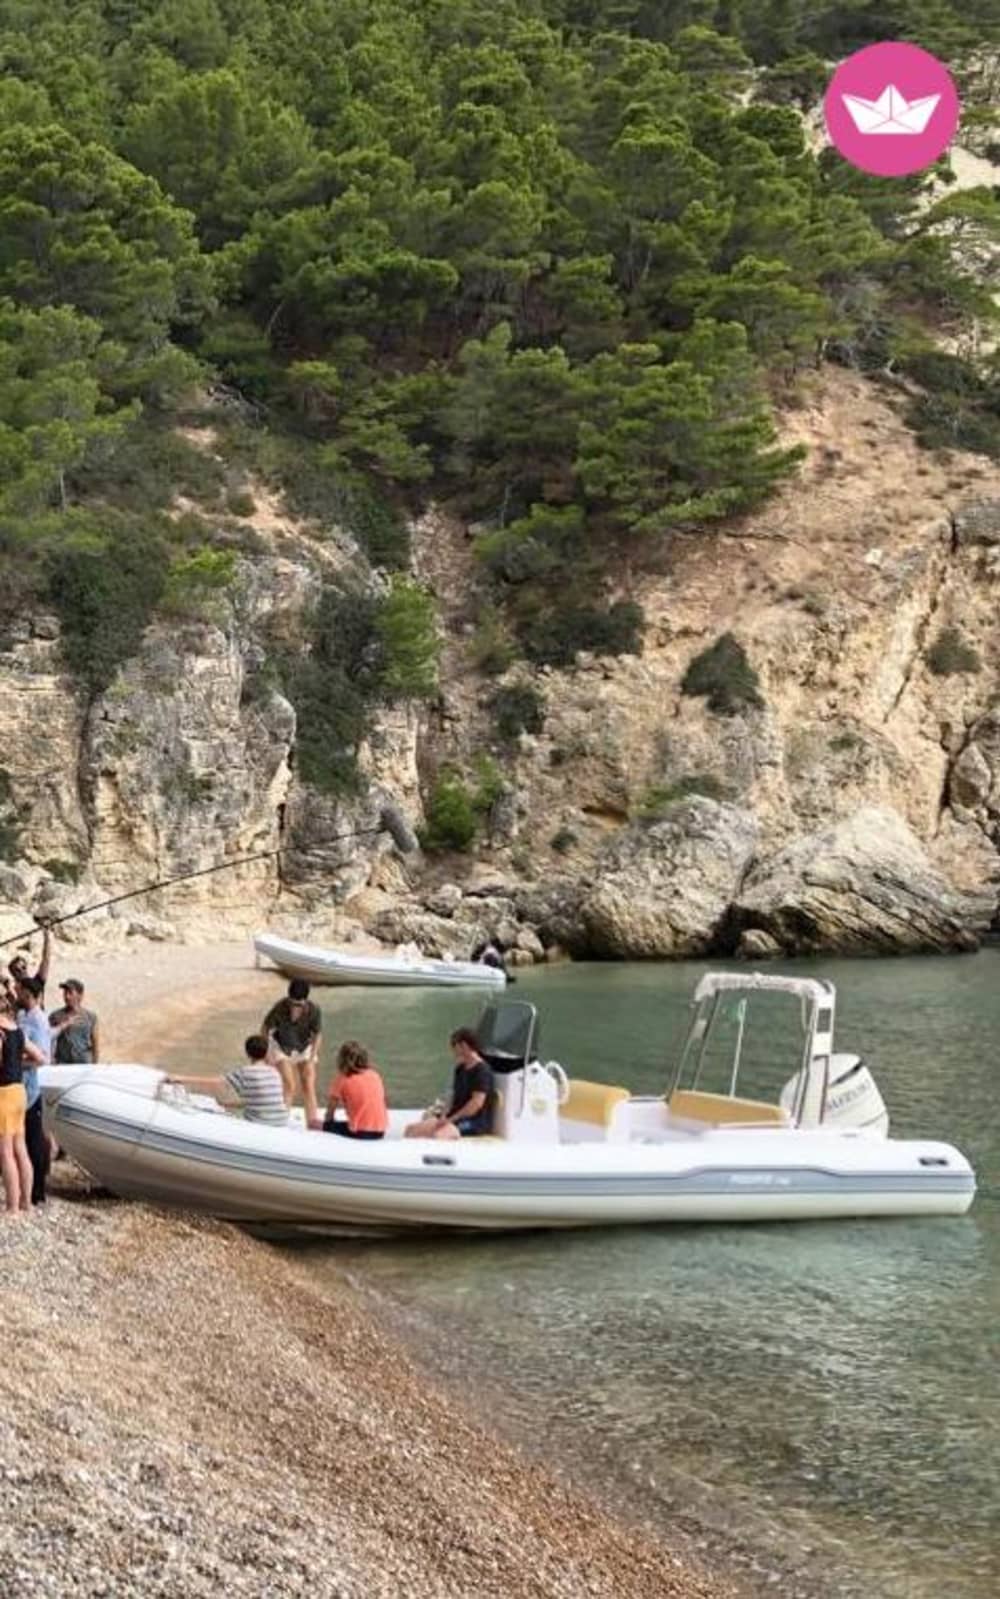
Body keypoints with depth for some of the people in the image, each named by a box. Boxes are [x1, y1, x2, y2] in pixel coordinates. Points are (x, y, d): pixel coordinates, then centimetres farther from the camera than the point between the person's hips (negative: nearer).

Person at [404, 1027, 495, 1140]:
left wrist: (451, 1120, -19)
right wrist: (445, 1115, 2)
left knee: (438, 1135, -36)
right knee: (412, 1129, -6)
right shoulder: (461, 1069, 15)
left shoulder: (482, 1071, -14)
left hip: (476, 1122, -9)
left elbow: (477, 1102, -21)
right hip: (456, 1118, 9)